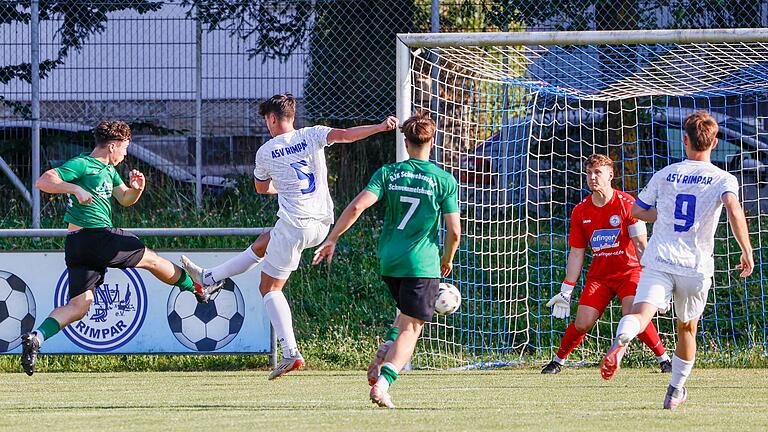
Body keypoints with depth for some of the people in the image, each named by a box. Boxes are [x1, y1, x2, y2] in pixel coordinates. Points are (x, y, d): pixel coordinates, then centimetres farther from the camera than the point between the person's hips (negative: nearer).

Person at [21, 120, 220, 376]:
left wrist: (136, 189, 5)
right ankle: (198, 289, 28)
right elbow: (43, 182, -16)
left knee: (78, 306, -2)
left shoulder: (108, 170, 21)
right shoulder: (81, 165, -9)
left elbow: (125, 199, 27)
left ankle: (36, 338, -18)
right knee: (151, 259, 11)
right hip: (97, 237, -9)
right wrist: (75, 189, -28)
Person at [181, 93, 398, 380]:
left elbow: (262, 188, 19)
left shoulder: (266, 152, 1)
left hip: (294, 224, -5)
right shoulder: (311, 135, 2)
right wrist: (381, 127, -18)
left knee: (270, 287, 4)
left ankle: (291, 353, -9)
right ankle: (208, 278, 39)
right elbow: (344, 135, -17)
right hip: (322, 224, 5)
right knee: (262, 244, 27)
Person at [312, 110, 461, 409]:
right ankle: (383, 383, -18)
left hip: (388, 260, 4)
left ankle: (388, 349, 6)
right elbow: (454, 230, -5)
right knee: (411, 328, -2)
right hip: (422, 263, -4)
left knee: (407, 312, 30)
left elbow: (357, 206, -9)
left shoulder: (388, 173, 1)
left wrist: (332, 239, -2)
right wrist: (447, 259, 14)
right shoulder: (444, 180, -4)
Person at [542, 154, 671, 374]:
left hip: (629, 271, -4)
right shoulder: (580, 211, 2)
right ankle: (558, 360, 17)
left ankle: (664, 359, -12)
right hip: (599, 275, 4)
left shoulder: (627, 204, -10)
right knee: (582, 323, -7)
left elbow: (640, 245, -10)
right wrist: (566, 292, 6)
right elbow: (576, 253, 8)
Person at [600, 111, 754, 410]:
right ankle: (676, 391, 30)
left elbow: (637, 210, 16)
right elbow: (734, 210, -19)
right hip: (696, 267, 0)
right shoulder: (723, 179, 1)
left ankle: (621, 341, -55)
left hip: (659, 262, 0)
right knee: (687, 328, 22)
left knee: (641, 313, -21)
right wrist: (747, 251, -11)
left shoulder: (665, 174, 10)